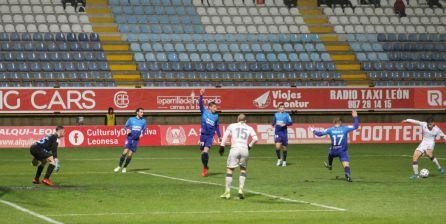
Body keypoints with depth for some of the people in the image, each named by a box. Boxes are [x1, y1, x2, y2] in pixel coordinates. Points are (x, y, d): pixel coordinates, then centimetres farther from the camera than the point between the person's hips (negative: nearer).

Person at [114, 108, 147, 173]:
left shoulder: (143, 121, 7)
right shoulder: (131, 119, 2)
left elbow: (144, 129, 16)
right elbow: (126, 126, 8)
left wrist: (142, 134, -4)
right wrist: (127, 129, -14)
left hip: (136, 140, 2)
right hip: (130, 138, -2)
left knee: (130, 155, -2)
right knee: (125, 152, -16)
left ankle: (125, 167, 14)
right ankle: (119, 166, -5)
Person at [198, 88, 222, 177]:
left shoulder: (216, 116, 6)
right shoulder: (204, 111, 0)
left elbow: (217, 126, 16)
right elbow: (200, 103, -15)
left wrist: (219, 136, 19)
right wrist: (201, 96, -30)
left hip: (210, 136, 0)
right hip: (203, 134, 0)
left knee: (205, 151, -16)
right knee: (203, 152, 5)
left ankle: (205, 168, -2)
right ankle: (205, 167, 23)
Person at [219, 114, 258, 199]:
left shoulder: (232, 126, 13)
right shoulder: (249, 128, 15)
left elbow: (225, 135, 1)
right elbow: (255, 138, 4)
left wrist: (222, 146, 2)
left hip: (234, 149, -2)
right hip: (245, 150, 2)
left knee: (229, 170, 5)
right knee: (243, 170, 20)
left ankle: (227, 192, 2)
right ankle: (241, 189, 8)